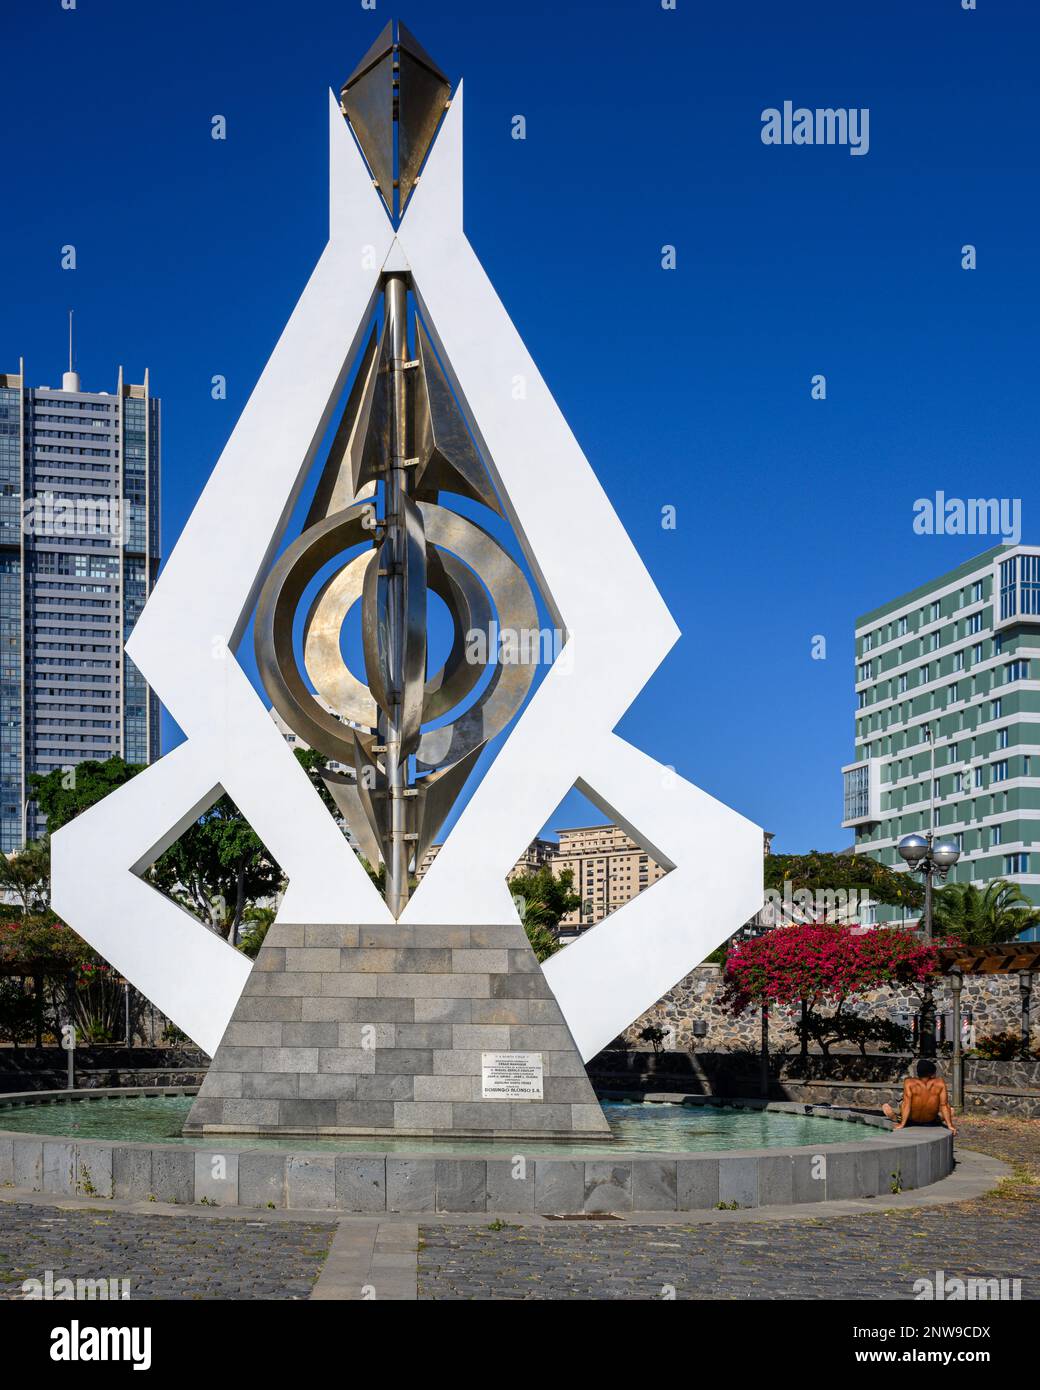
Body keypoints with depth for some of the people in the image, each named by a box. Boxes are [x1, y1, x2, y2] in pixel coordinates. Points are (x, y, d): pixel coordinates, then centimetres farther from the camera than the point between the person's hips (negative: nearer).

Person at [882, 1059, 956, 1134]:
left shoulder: (909, 1083, -21)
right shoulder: (940, 1083, -16)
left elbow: (906, 1104, -20)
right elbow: (944, 1105, -11)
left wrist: (902, 1124, -14)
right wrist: (950, 1125, -4)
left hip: (911, 1120, -1)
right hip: (931, 1120, 1)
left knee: (885, 1107, 12)